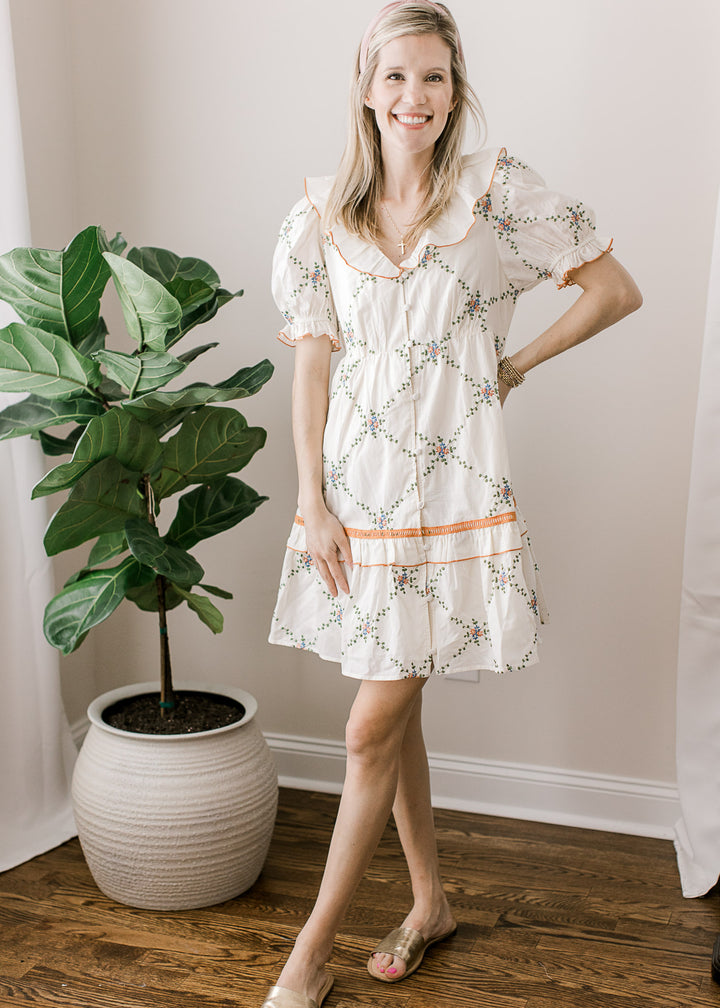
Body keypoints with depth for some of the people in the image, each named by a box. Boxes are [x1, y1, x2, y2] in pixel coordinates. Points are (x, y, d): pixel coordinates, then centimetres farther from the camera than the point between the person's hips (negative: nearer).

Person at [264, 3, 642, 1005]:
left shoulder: (497, 188, -3)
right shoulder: (322, 215, 5)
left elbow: (618, 290, 3)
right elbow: (310, 365, 4)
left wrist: (518, 363, 1)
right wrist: (313, 502, -1)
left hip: (451, 481, -4)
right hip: (358, 478, 4)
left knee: (373, 728, -1)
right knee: (396, 711, 14)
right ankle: (430, 901, 35)